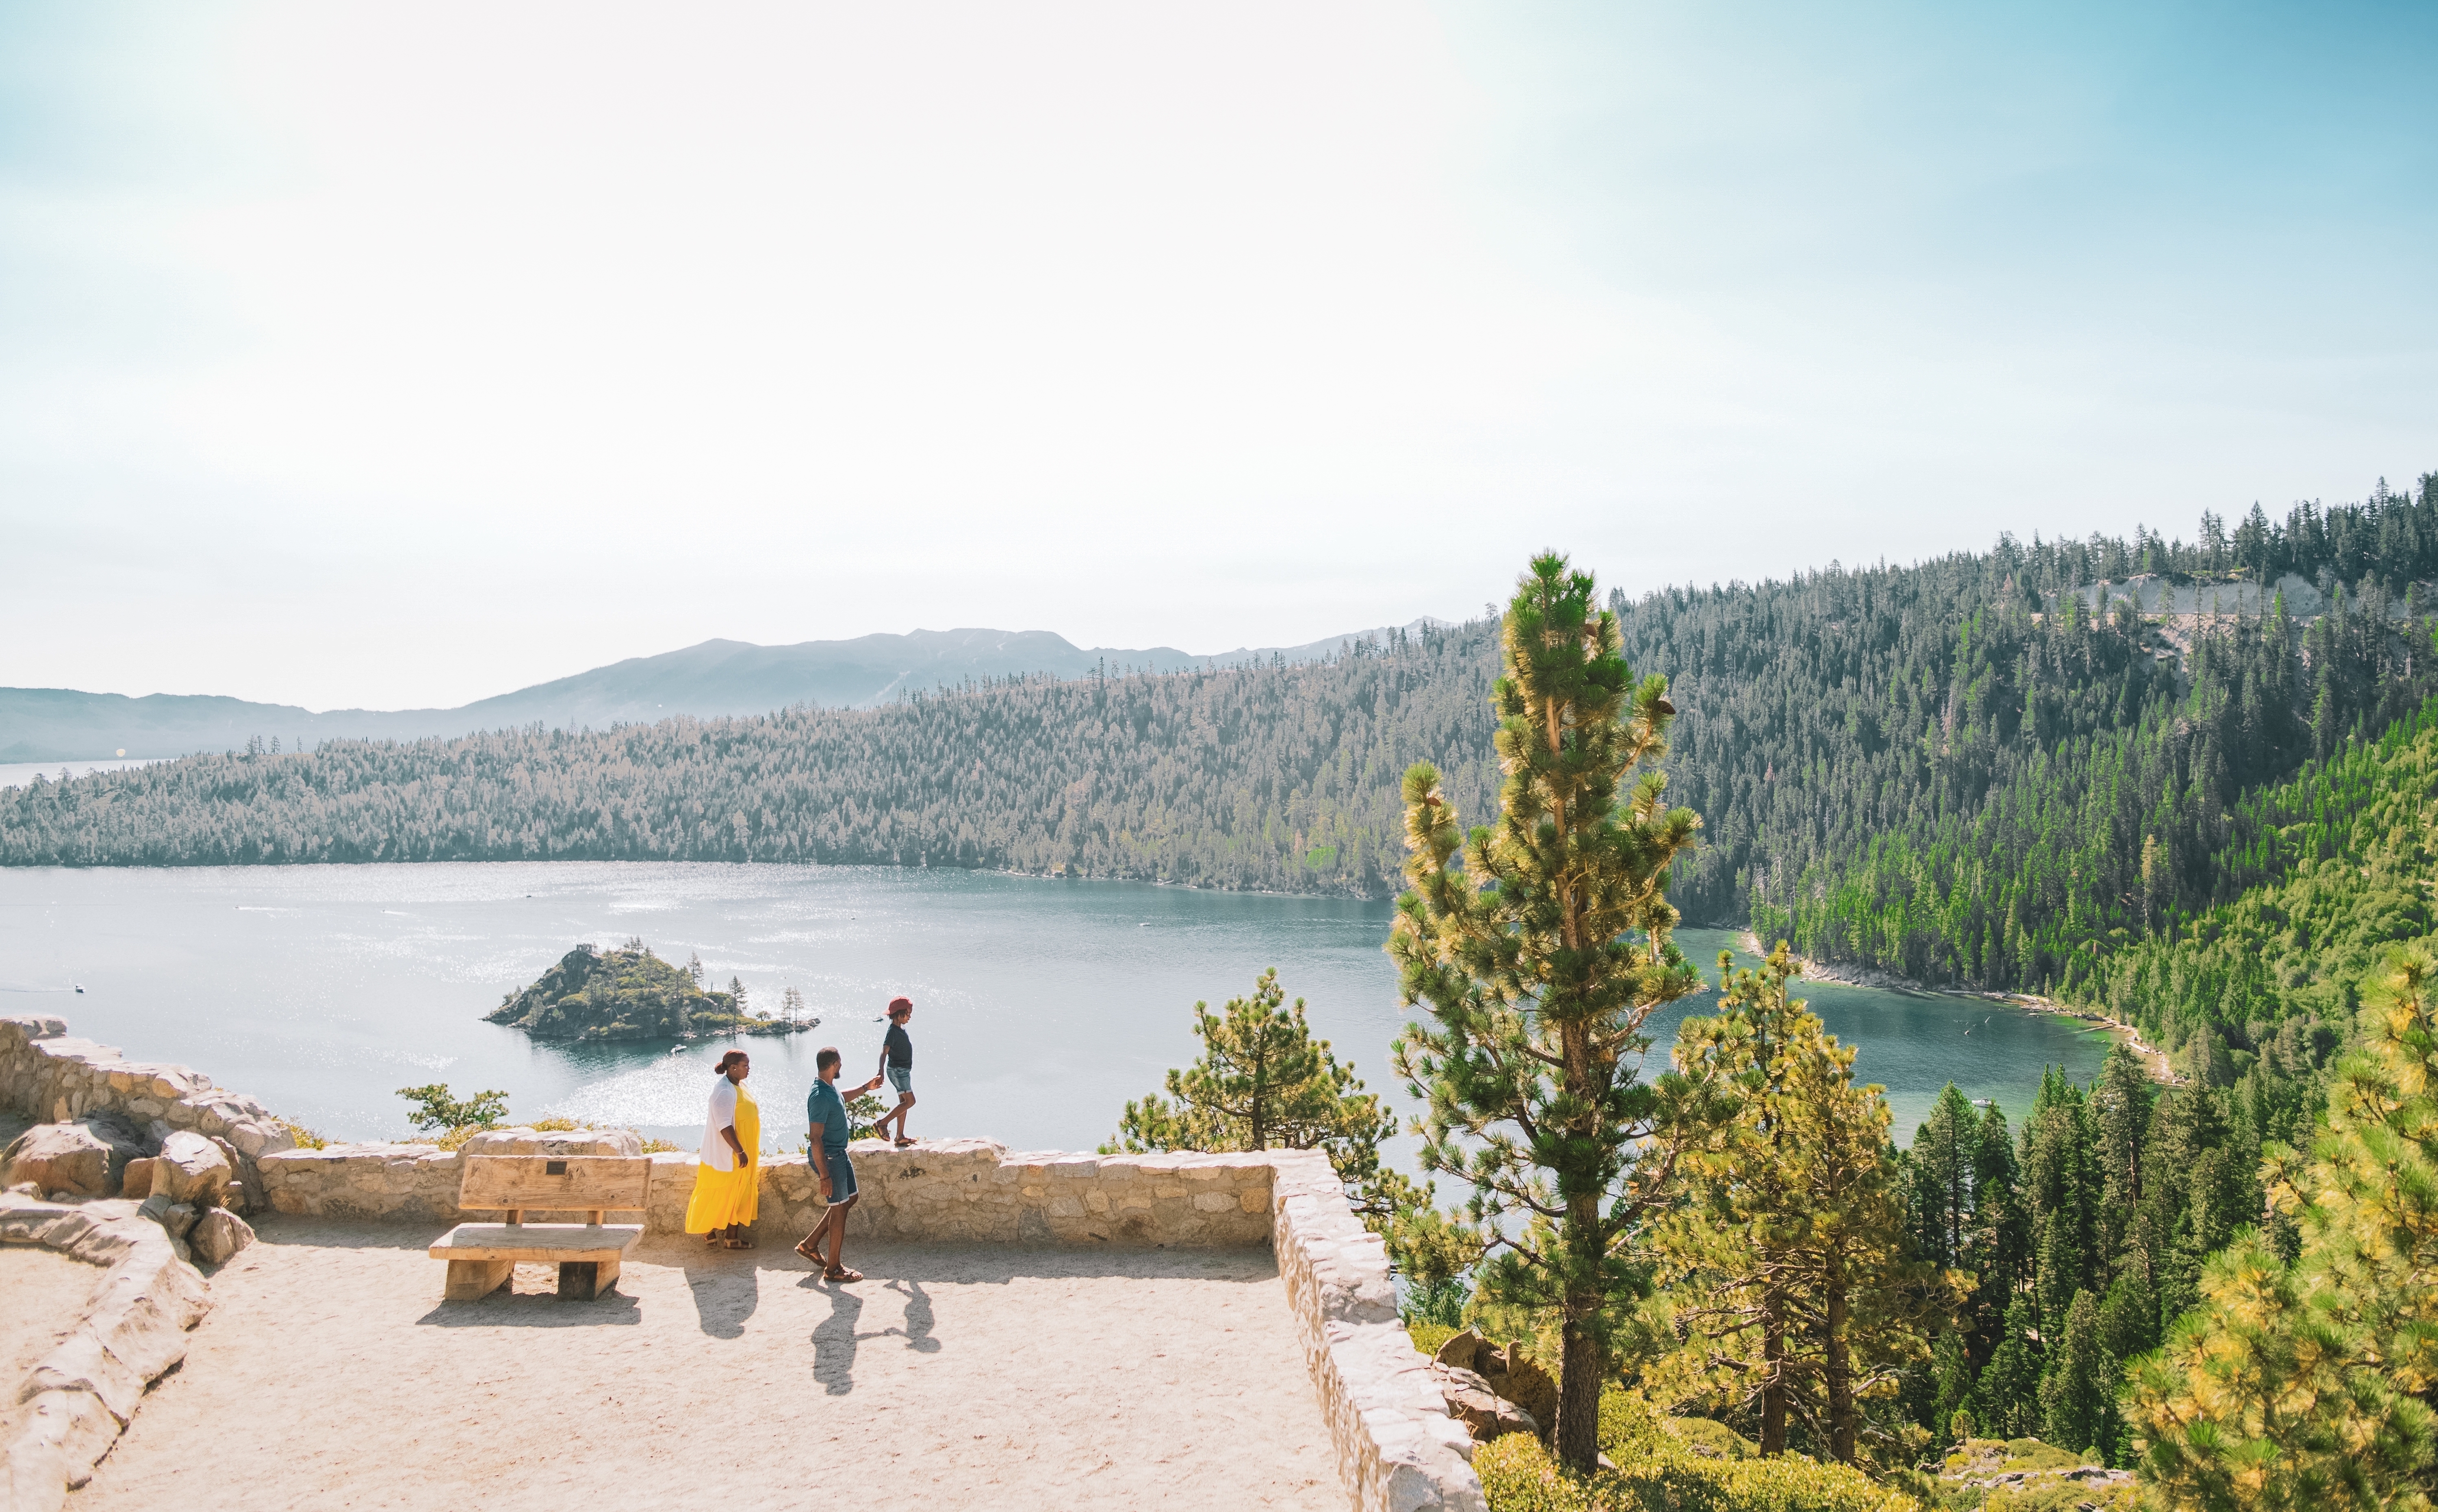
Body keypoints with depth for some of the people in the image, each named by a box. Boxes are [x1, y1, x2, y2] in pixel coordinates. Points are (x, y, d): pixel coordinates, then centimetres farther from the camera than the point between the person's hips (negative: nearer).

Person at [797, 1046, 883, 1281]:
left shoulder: (830, 1087, 3)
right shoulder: (820, 1097, -27)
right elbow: (815, 1139, -27)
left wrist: (866, 1088, 32)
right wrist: (824, 1175, -27)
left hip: (839, 1153, 10)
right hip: (828, 1157, -10)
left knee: (849, 1199, 18)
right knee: (840, 1208, -1)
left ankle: (810, 1244, 26)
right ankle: (833, 1269, 9)